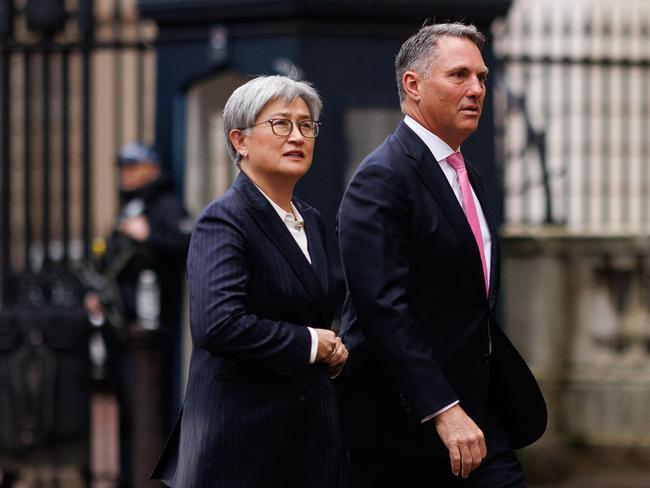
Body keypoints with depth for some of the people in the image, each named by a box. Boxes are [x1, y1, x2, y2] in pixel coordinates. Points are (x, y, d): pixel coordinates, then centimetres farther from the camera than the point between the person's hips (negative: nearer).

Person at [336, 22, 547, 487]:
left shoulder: (468, 178, 17)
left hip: (478, 416, 8)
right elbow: (384, 308, -22)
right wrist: (443, 412, -26)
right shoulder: (382, 179, -13)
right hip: (405, 427, -8)